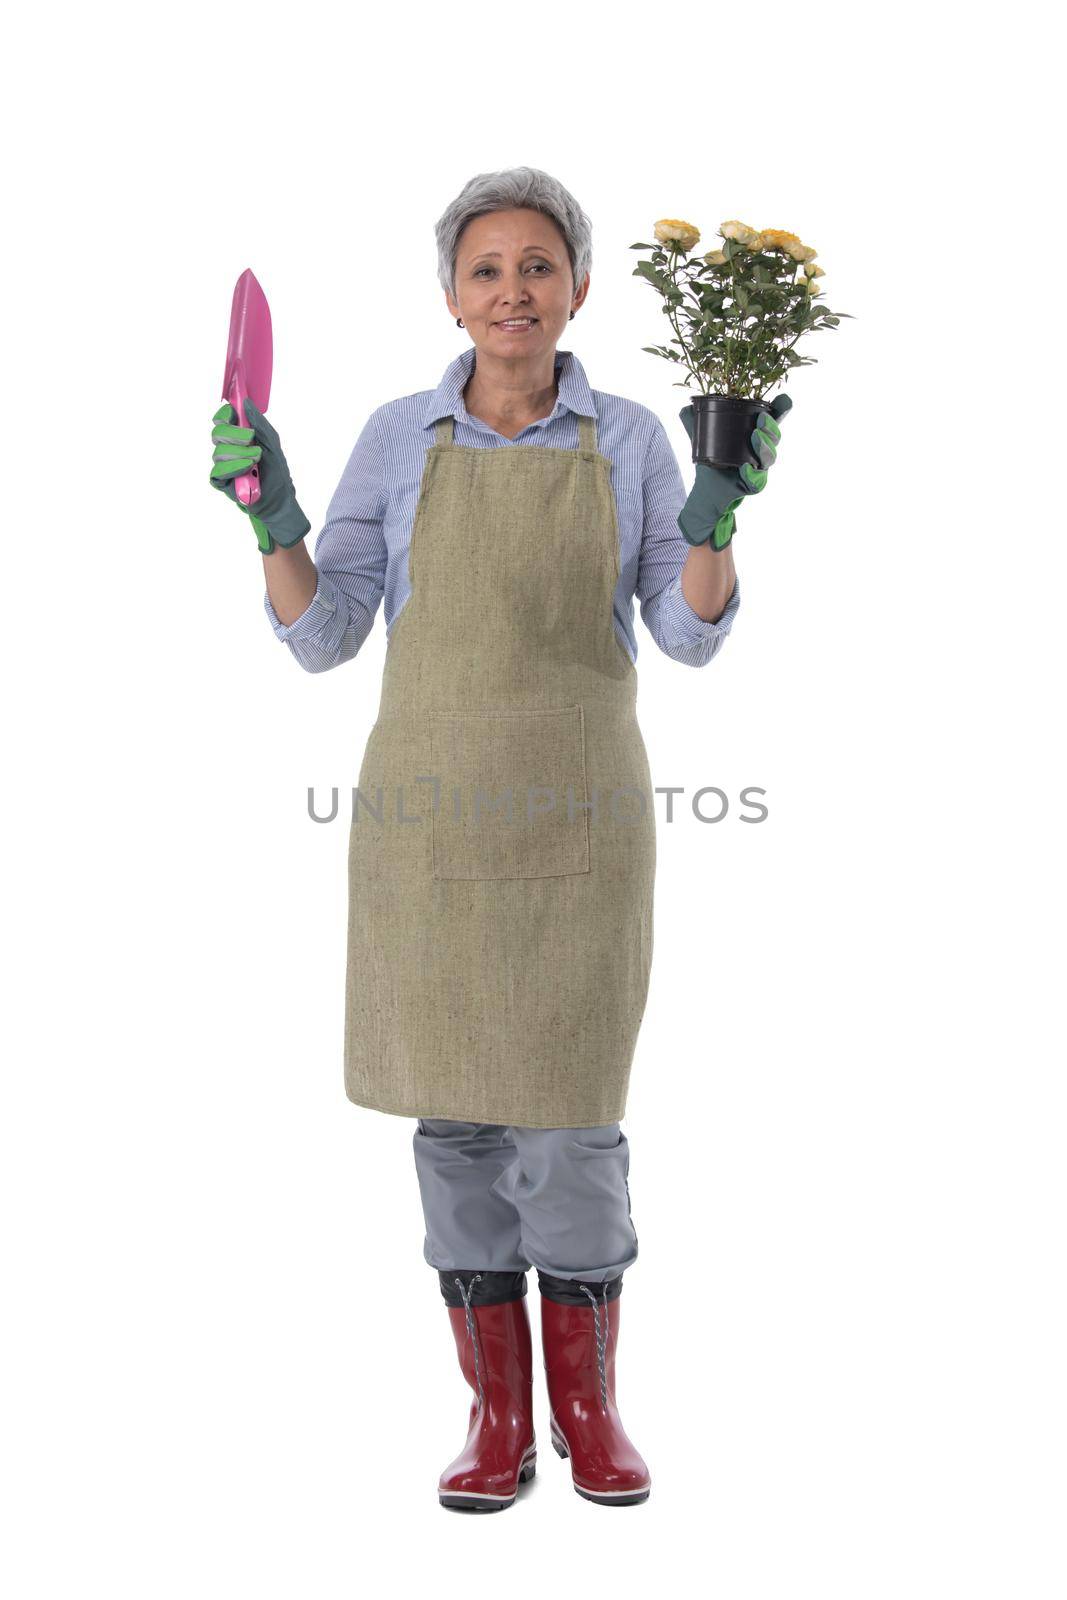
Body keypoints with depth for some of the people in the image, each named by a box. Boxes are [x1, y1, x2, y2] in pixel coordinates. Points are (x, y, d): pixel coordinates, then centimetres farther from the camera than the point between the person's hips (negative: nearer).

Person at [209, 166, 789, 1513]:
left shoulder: (630, 439, 6)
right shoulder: (400, 437, 6)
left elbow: (690, 635, 2)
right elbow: (324, 636, 4)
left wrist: (717, 509, -13)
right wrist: (272, 519, -10)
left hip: (579, 817, -1)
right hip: (430, 813, 1)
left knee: (569, 1109, 1)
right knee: (453, 1108, 5)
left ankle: (587, 1404, 22)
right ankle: (496, 1417, 20)